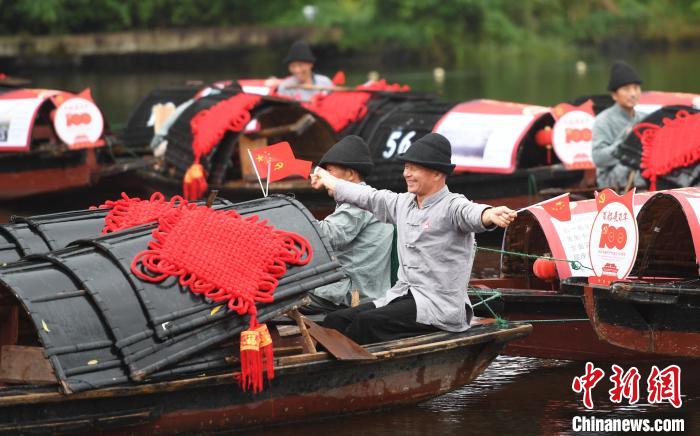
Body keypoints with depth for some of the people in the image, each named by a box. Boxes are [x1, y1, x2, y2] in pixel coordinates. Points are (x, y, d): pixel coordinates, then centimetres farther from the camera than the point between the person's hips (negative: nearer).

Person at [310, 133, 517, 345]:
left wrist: (492, 215, -57)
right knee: (335, 320, -10)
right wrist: (327, 180, 46)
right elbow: (368, 197, 31)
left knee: (367, 321, -29)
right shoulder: (404, 203, 15)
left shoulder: (452, 206, -10)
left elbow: (471, 213, -32)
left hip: (441, 306, -8)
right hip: (403, 296, 8)